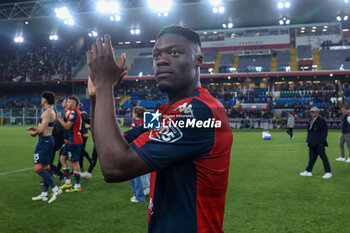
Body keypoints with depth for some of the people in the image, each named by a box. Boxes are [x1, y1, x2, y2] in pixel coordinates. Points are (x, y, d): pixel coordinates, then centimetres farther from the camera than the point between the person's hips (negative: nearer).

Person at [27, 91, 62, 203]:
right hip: (48, 140, 11)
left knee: (38, 167, -11)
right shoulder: (51, 111, 15)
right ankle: (44, 194, 19)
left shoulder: (48, 112, -18)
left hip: (44, 141, -10)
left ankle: (55, 189, -11)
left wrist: (34, 133, -4)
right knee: (45, 167, 13)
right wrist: (36, 128, 13)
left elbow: (42, 130, -23)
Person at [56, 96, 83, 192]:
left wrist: (59, 119, -7)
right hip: (71, 140, 10)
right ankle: (68, 182, 15)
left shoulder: (74, 112, -15)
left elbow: (67, 126, -18)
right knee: (62, 158, 12)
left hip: (74, 141, -10)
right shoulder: (77, 112, 17)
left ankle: (77, 186, 3)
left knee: (74, 162, -4)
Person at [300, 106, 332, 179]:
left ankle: (328, 172, 3)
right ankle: (308, 171, 16)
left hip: (319, 143, -8)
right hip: (312, 143, 8)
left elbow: (324, 132, -13)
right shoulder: (311, 120, 15)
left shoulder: (321, 120, -10)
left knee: (323, 157, -3)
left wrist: (321, 142, -17)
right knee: (312, 157, 11)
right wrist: (307, 140, 14)